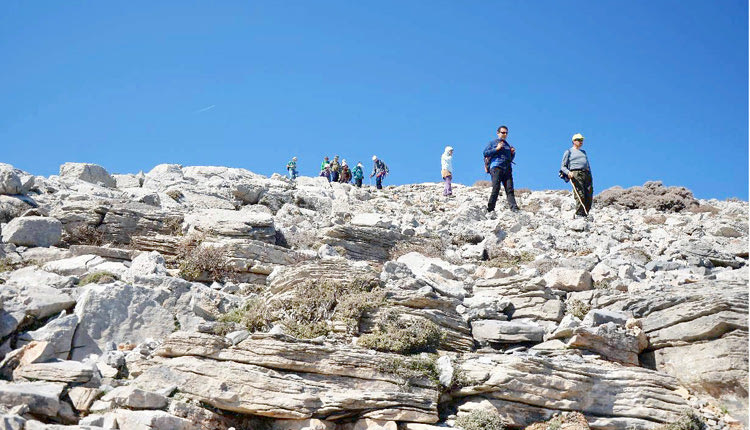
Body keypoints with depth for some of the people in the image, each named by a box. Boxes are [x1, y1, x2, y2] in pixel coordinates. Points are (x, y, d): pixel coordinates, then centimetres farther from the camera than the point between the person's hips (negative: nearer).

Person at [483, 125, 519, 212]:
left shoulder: (507, 145, 28)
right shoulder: (492, 142, 13)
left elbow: (510, 159, 33)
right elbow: (485, 153, 1)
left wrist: (513, 153, 12)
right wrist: (496, 149, -7)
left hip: (507, 169, 5)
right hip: (496, 167, -5)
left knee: (510, 189, -7)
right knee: (496, 188, -12)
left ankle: (514, 208, -16)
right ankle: (490, 209, -8)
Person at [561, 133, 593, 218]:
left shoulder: (583, 152, 32)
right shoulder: (569, 152, 15)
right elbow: (563, 166, 8)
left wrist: (590, 177, 17)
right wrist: (568, 172, -13)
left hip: (587, 174, 5)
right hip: (575, 174, -5)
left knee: (589, 197, -8)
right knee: (580, 196, -17)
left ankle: (585, 215, -7)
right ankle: (579, 214, -18)